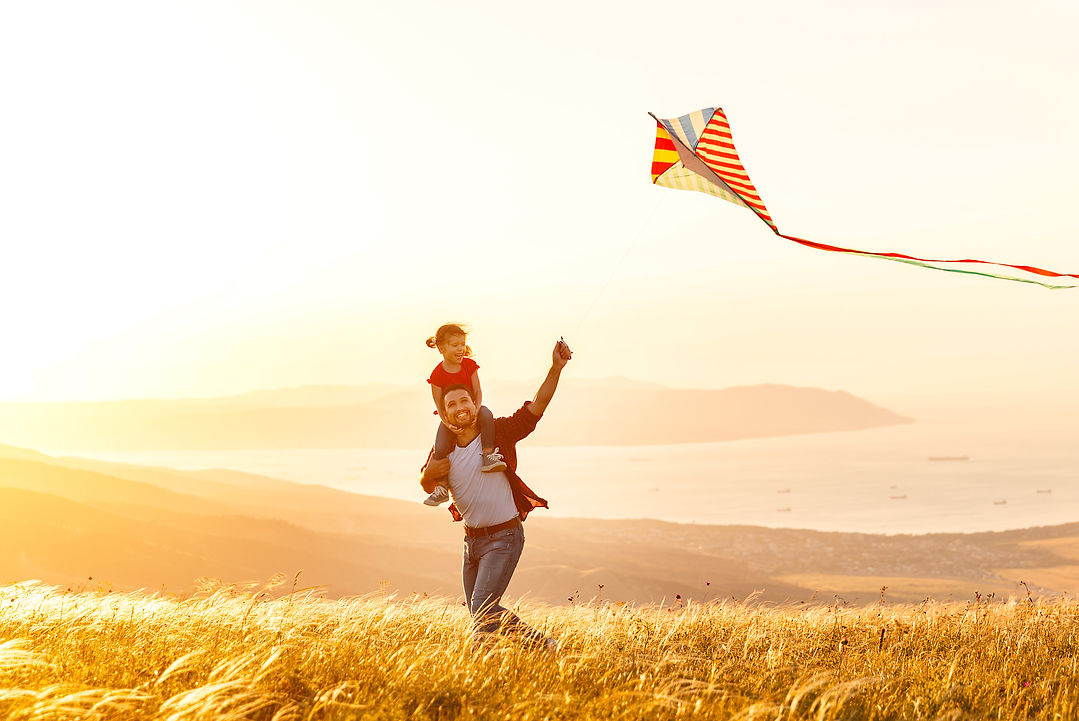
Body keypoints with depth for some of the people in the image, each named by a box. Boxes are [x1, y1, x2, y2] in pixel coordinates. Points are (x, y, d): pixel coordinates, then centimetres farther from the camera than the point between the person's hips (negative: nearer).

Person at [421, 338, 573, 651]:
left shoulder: (498, 434, -14)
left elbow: (535, 408, -24)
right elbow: (427, 487, 12)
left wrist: (556, 369, -35)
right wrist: (429, 474, -12)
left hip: (504, 536, -7)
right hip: (472, 538, 7)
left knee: (483, 607, -17)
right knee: (480, 612, 15)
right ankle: (540, 642, 31)